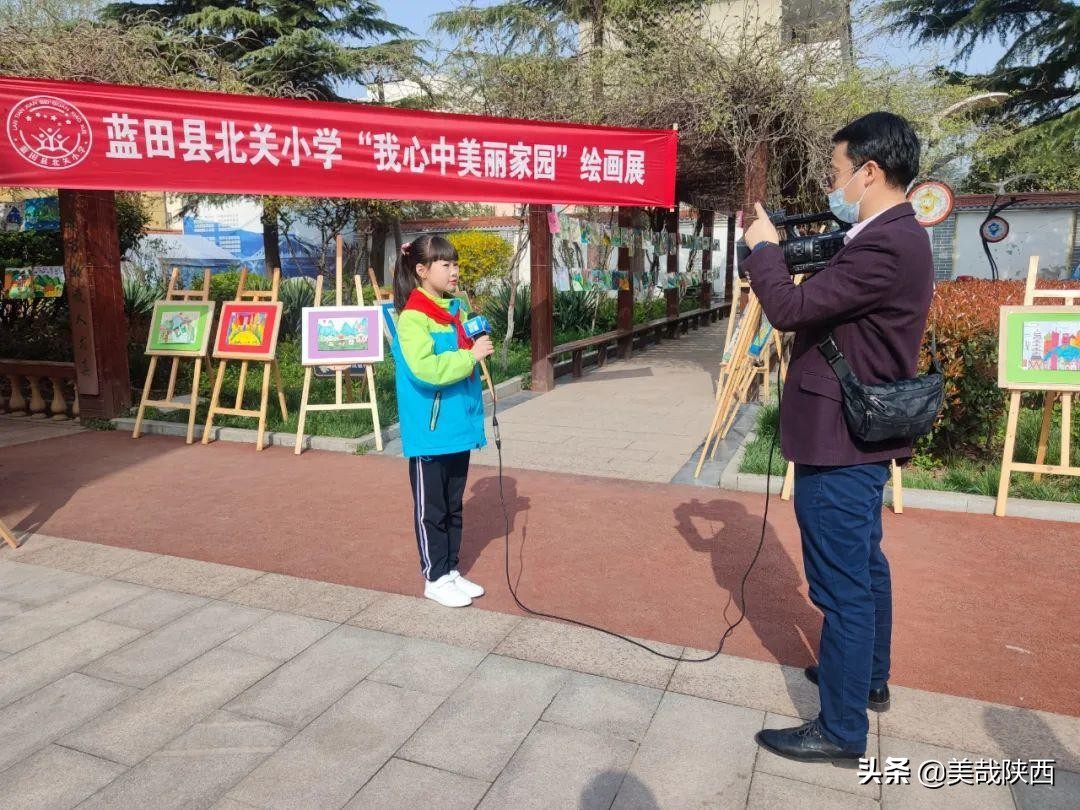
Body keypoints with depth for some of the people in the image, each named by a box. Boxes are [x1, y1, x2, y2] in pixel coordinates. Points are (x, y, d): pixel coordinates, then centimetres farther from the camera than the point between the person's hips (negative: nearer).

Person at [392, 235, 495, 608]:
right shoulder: (413, 315, -15)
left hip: (458, 427, 8)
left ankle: (451, 570, 31)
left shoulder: (457, 308, 10)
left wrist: (478, 343, 4)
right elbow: (425, 369, -27)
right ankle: (435, 579, 21)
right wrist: (471, 355, -22)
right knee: (431, 510, 7)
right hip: (430, 432, -8)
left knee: (453, 506, 18)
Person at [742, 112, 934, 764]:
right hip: (863, 433, 11)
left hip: (841, 442, -11)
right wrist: (789, 255, 4)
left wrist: (764, 248, -8)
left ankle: (841, 730, 13)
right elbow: (827, 303, 15)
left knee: (842, 584, -1)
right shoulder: (896, 237, 12)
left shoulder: (885, 246, -22)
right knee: (864, 563, 23)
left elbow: (790, 309, -25)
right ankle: (869, 676, 42)